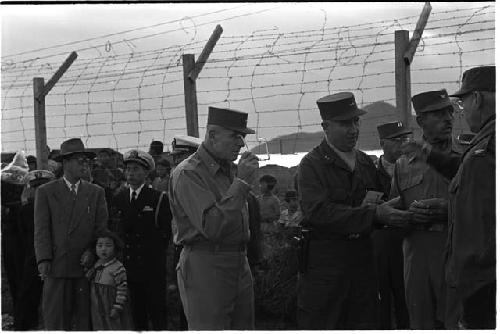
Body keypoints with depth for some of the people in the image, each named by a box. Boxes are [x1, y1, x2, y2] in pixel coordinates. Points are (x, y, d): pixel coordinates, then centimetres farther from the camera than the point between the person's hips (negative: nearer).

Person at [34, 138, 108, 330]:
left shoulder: (96, 193, 12)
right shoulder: (45, 192, 7)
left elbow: (102, 227, 8)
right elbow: (41, 229, 2)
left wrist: (92, 251, -8)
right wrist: (44, 260, -8)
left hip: (85, 265, 1)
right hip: (56, 266, -1)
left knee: (83, 319, 1)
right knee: (55, 319, -1)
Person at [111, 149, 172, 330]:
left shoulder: (159, 198, -1)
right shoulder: (118, 198, 11)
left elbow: (166, 231, -2)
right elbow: (118, 229, 13)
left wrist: (155, 250, -6)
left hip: (153, 267, -4)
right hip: (129, 266, 4)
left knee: (158, 313, -2)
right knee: (136, 313, 7)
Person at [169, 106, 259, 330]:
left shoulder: (232, 169, 14)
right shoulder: (188, 173, -12)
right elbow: (211, 227, -24)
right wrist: (241, 182, -21)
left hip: (239, 263, 8)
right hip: (205, 266, -8)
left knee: (244, 326, 10)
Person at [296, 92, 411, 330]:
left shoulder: (366, 162, 14)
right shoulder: (312, 164, -6)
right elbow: (318, 211, -20)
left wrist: (386, 209, -1)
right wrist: (374, 214, -23)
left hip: (362, 259, 6)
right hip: (324, 263, -5)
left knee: (365, 323, 8)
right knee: (320, 326, -1)